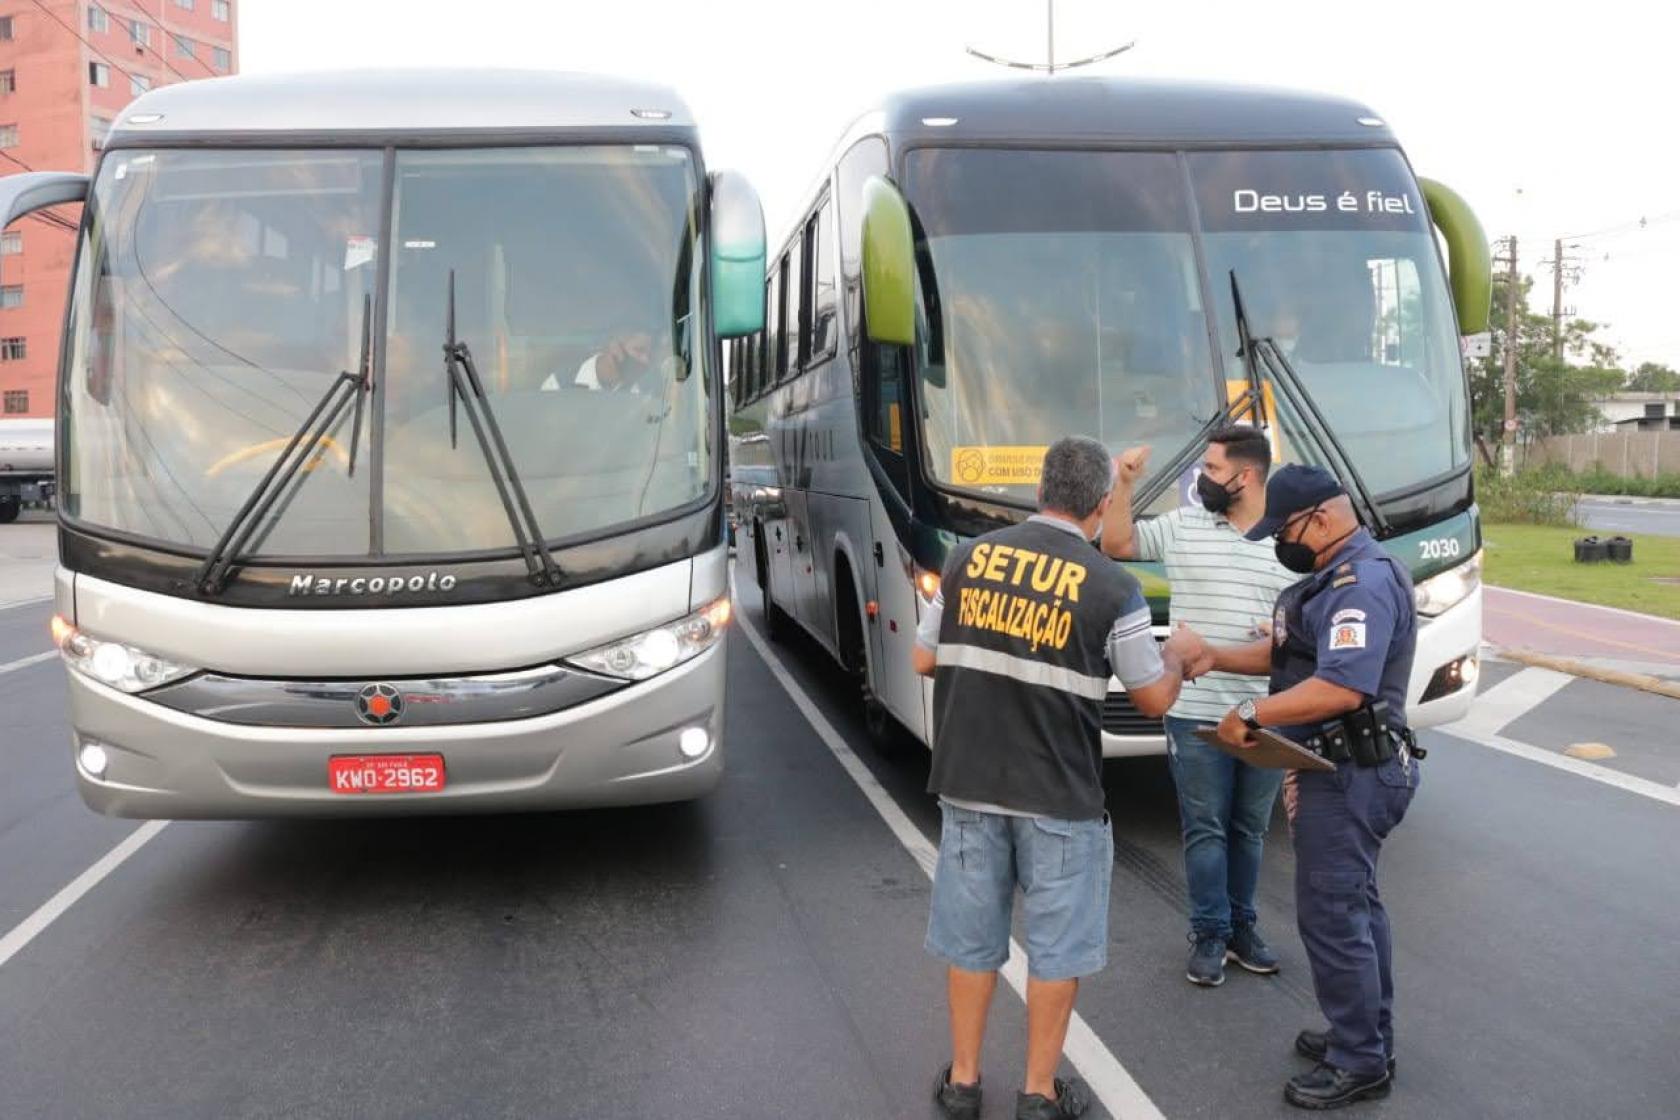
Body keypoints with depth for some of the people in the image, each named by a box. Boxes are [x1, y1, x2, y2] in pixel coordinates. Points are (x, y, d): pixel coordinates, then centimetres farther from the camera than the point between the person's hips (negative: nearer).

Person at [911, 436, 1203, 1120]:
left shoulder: (968, 560, -1)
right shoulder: (1112, 589, -10)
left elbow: (924, 661, 8)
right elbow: (1153, 700, -1)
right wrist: (1177, 657, 20)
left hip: (969, 783, 4)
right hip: (1058, 796, -3)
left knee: (971, 939, 16)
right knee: (1056, 947, 13)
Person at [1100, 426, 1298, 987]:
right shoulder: (1182, 526, 2)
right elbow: (1117, 544, 9)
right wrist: (1123, 484, -2)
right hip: (1196, 712, -1)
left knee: (1249, 829, 15)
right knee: (1205, 829, 5)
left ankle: (1242, 927, 30)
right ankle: (1210, 935, 17)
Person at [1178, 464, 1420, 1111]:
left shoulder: (1364, 582, -21)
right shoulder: (1336, 576, 13)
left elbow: (1341, 688, -31)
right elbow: (1288, 652, 19)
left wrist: (1252, 715, -24)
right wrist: (1214, 658, 9)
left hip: (1349, 776, -11)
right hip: (1345, 769, 11)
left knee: (1331, 915, -3)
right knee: (1355, 905, 19)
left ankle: (1359, 1064, 9)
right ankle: (1369, 1036, 33)